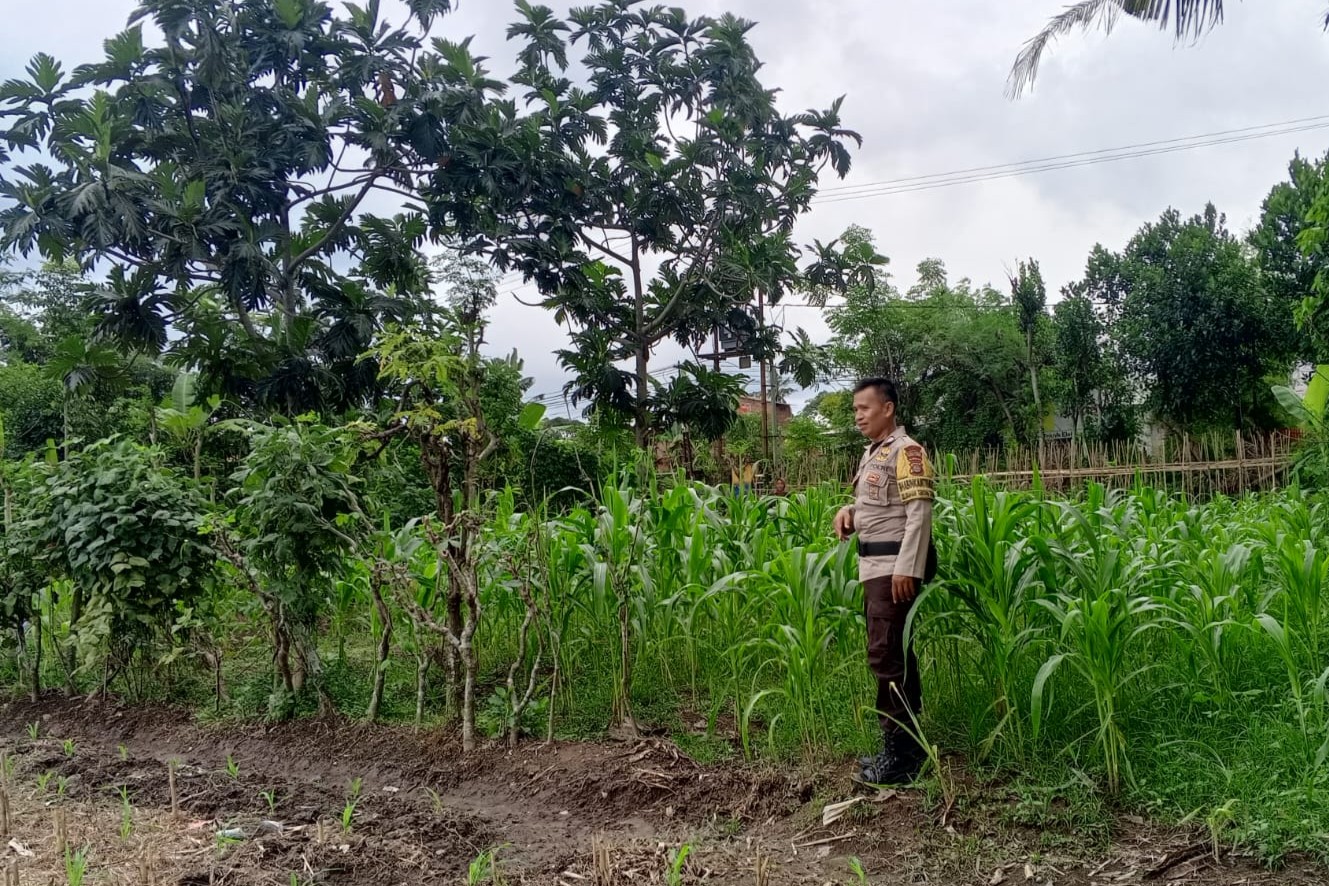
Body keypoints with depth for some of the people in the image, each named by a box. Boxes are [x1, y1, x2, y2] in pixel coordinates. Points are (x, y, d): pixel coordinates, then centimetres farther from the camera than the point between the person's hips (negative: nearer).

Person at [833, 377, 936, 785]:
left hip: (895, 567, -10)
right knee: (894, 653, 13)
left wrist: (908, 569, -23)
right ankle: (905, 743, 22)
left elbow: (919, 513, -18)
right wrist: (849, 511, 4)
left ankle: (901, 753, -2)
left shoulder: (905, 451, -12)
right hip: (874, 565, 10)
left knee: (886, 655, -9)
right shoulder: (871, 453, 17)